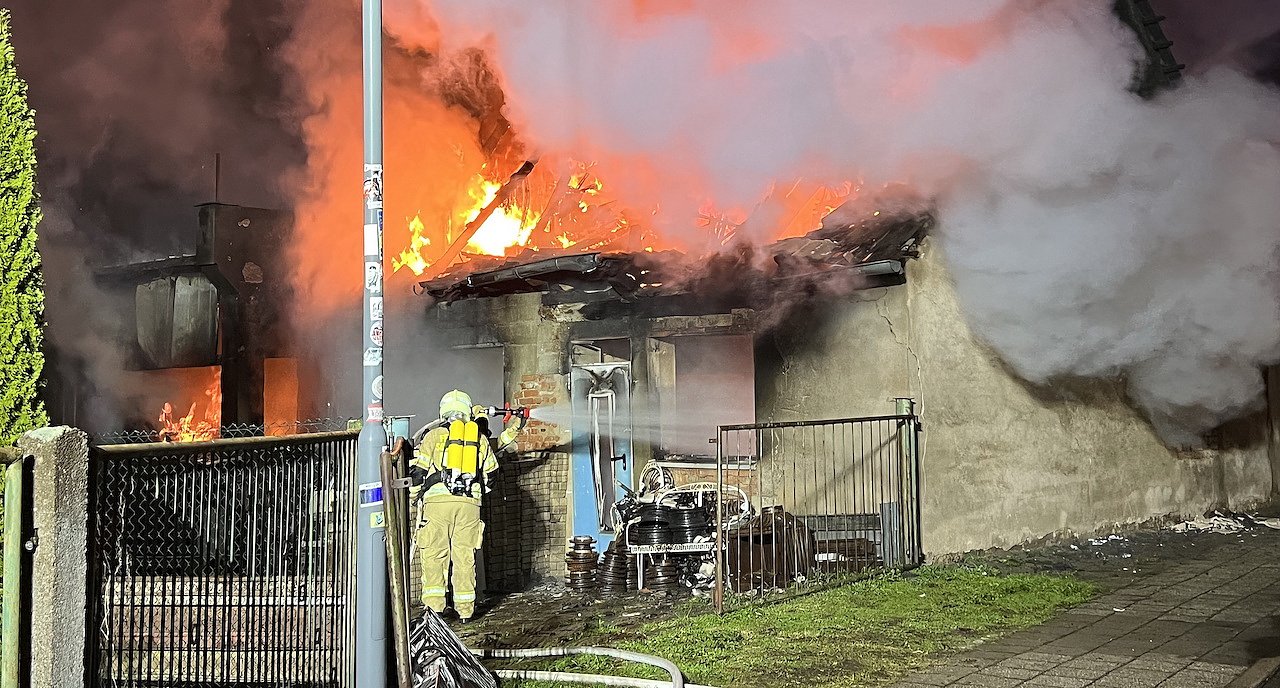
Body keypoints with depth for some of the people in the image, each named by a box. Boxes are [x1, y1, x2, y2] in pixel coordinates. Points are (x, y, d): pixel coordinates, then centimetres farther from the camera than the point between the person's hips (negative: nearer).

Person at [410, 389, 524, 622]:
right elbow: (489, 472, 20)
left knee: (434, 553, 4)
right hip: (470, 504, 2)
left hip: (437, 500, -2)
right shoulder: (481, 439, 17)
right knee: (465, 556, 7)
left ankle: (434, 605, -3)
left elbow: (418, 470, 7)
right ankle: (465, 609, 9)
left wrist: (416, 498, 19)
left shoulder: (434, 435, 9)